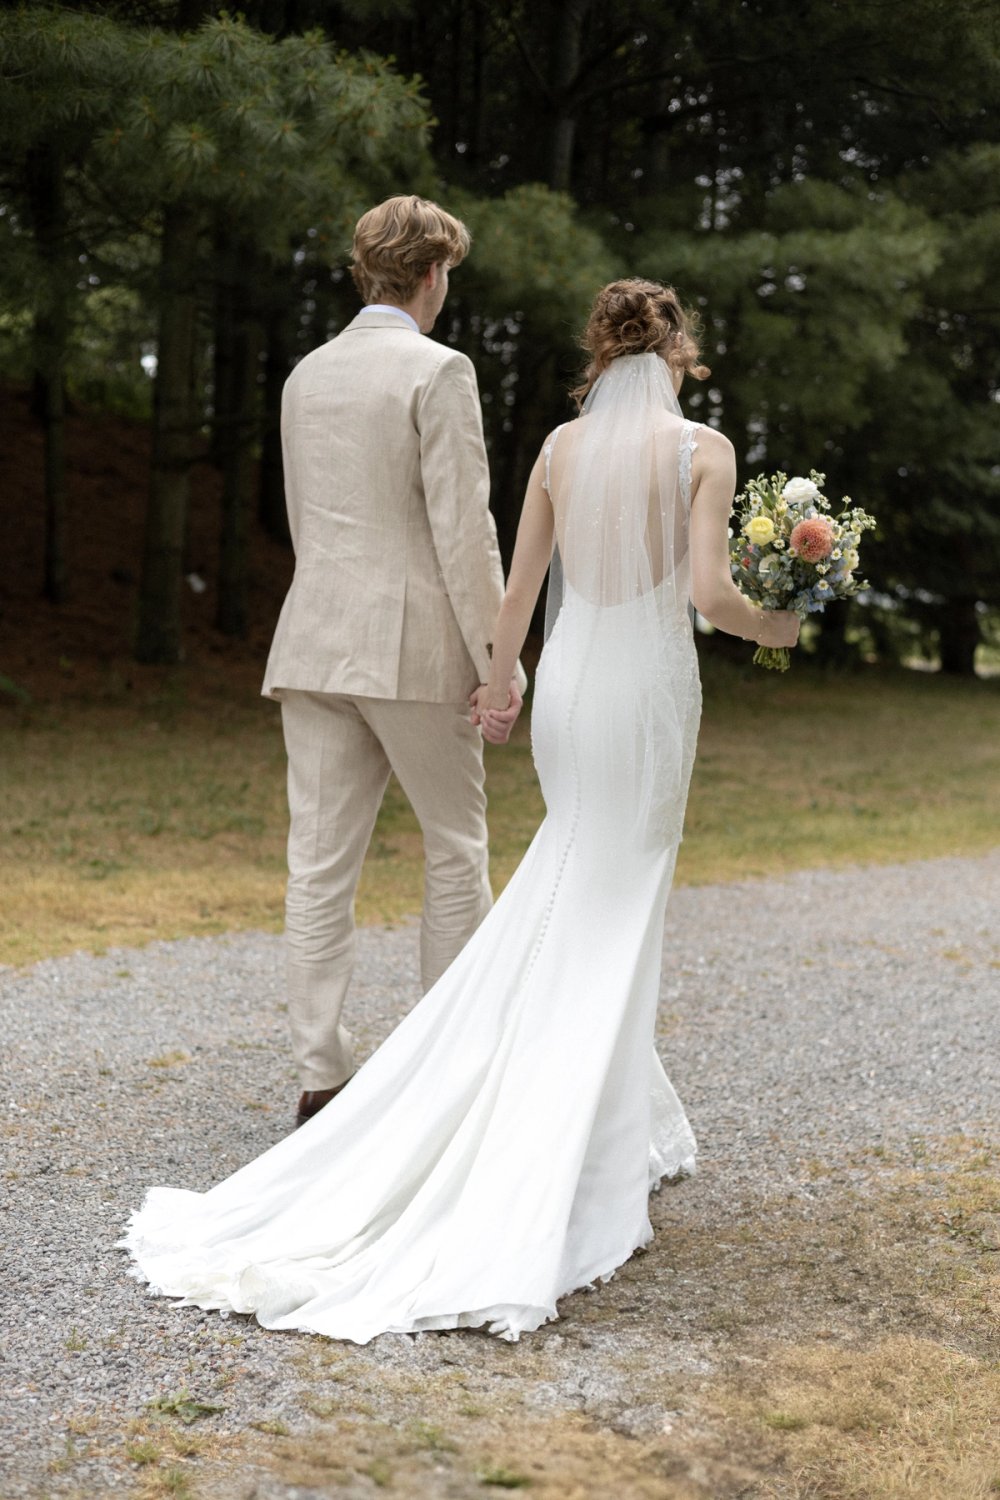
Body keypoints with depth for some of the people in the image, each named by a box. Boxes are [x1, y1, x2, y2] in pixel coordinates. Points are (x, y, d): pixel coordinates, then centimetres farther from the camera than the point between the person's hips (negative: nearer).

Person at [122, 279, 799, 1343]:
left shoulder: (561, 446, 6)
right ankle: (591, 1140, 4)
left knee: (571, 900, 17)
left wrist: (498, 680, 22)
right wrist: (772, 628, 6)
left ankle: (635, 1117, 20)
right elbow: (709, 593, -14)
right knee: (612, 918, 2)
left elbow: (520, 586, 9)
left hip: (567, 682, 4)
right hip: (649, 686, -4)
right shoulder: (703, 449, -7)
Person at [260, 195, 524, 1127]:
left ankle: (321, 1075, 5)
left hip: (315, 647, 6)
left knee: (319, 865, 3)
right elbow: (462, 530, -13)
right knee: (455, 855, 9)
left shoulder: (307, 375, 13)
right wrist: (500, 664, -9)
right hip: (416, 650, -6)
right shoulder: (438, 372, -8)